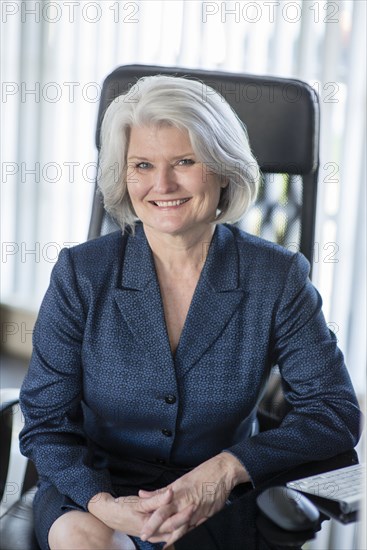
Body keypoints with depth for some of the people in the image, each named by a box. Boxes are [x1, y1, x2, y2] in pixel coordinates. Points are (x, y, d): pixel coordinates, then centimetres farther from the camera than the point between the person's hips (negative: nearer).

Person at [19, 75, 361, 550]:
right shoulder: (81, 275, -6)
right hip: (94, 492, 0)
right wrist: (103, 503, -23)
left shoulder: (277, 279, -7)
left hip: (217, 508, 1)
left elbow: (336, 413, -6)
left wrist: (227, 469, -21)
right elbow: (46, 422, -4)